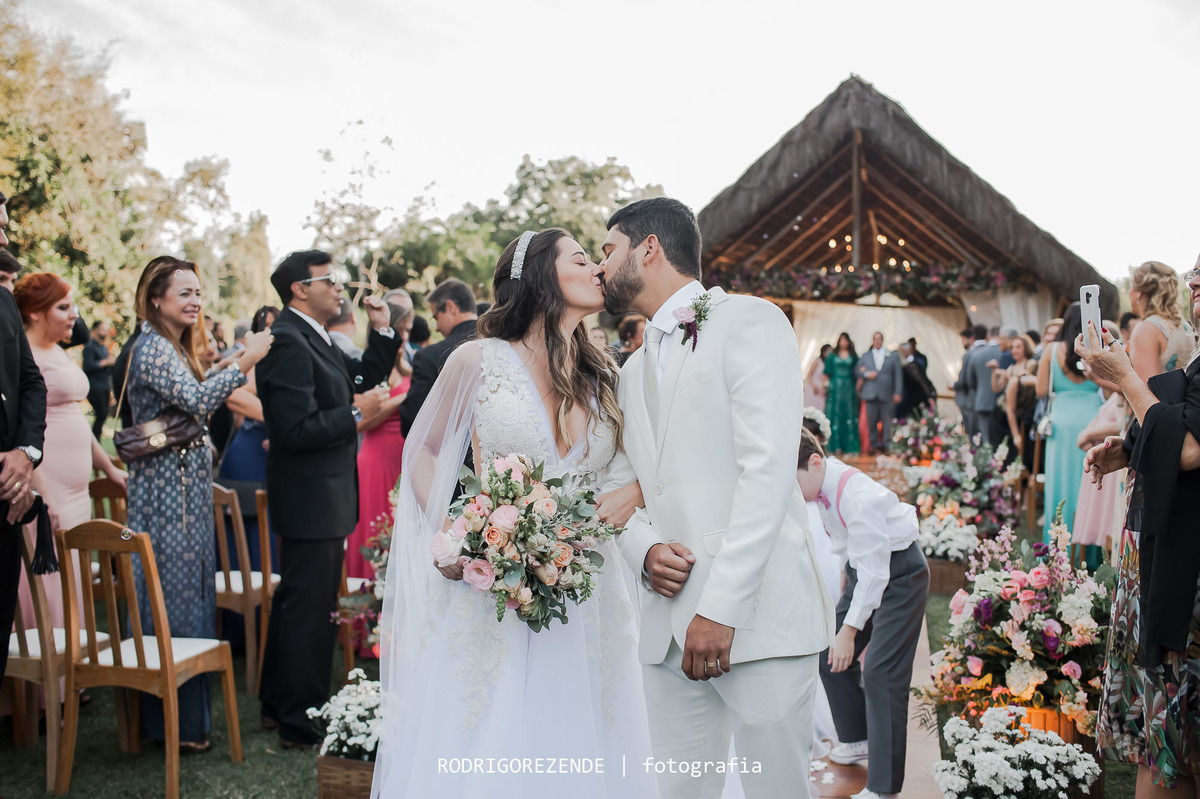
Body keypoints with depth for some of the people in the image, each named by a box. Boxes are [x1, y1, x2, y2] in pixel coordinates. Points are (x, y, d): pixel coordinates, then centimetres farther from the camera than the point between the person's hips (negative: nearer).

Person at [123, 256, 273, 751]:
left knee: (191, 589, 14)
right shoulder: (153, 347, -14)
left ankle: (189, 713, 24)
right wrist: (244, 362, -26)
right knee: (175, 594, -3)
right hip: (168, 488, -10)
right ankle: (177, 724, 7)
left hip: (187, 485, 10)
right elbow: (196, 400, -28)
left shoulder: (174, 346, 16)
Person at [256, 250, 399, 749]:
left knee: (298, 603, 20)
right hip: (311, 497, -11)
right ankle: (302, 722, 10)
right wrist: (355, 414, -17)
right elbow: (298, 430, -27)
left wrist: (382, 333, 6)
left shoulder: (316, 339, 12)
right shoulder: (287, 342, -20)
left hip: (321, 495, 11)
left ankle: (278, 704, 34)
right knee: (311, 610, -2)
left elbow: (363, 380, 17)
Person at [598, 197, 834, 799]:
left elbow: (768, 469, -14)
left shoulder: (750, 321, -3)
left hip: (756, 613, -6)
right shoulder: (633, 371, 21)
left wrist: (721, 609, -19)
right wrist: (644, 550, -3)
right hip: (668, 620, 6)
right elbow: (618, 485, 21)